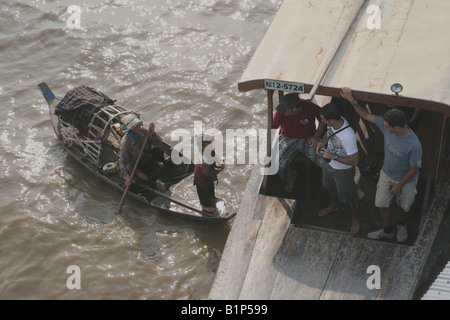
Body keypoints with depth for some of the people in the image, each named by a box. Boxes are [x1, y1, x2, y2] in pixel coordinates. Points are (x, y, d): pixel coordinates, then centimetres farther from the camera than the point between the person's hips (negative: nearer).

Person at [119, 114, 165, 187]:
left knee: (159, 150, -26)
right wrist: (127, 176, -32)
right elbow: (122, 162, -20)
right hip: (135, 165, -4)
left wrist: (152, 132, -28)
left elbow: (160, 143, -12)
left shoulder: (142, 131, -14)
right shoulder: (125, 142, -26)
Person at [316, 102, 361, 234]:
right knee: (330, 187, 33)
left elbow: (354, 160, -34)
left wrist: (333, 156, -33)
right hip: (330, 164, 7)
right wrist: (322, 142, -14)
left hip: (343, 170, -7)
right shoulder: (335, 121, -20)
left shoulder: (348, 136, -43)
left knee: (347, 197, 17)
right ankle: (334, 206, 64)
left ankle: (355, 218, 45)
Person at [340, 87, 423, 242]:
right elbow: (366, 115, -10)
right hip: (387, 174, 5)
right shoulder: (386, 125, -25)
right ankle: (388, 231, 44)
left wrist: (399, 185, -13)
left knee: (405, 206, 23)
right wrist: (351, 100, -20)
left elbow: (414, 169, -25)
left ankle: (401, 225, 56)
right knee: (381, 203, 17)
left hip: (406, 180, -5)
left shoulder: (414, 146, -40)